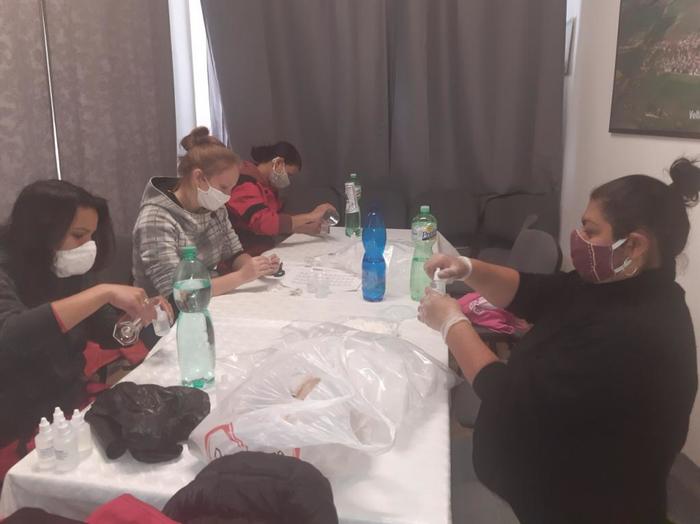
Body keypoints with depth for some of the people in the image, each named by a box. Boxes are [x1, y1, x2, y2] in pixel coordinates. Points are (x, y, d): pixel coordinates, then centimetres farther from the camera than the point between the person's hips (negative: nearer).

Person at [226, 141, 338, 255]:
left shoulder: (267, 185, 15)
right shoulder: (244, 182, -15)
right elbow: (263, 223, -28)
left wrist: (308, 228, 0)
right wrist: (310, 217, -22)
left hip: (264, 252, 9)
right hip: (244, 256, -9)